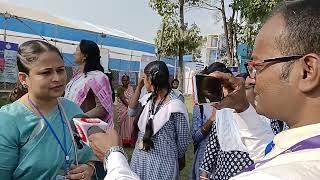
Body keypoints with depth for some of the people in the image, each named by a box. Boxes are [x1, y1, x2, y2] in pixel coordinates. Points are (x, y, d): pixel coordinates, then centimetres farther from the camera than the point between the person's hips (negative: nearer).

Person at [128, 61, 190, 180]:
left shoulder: (175, 106, -20)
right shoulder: (148, 99, -1)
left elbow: (182, 140, -10)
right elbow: (132, 112, 10)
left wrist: (179, 160, 6)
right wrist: (139, 87, 1)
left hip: (162, 162, -6)